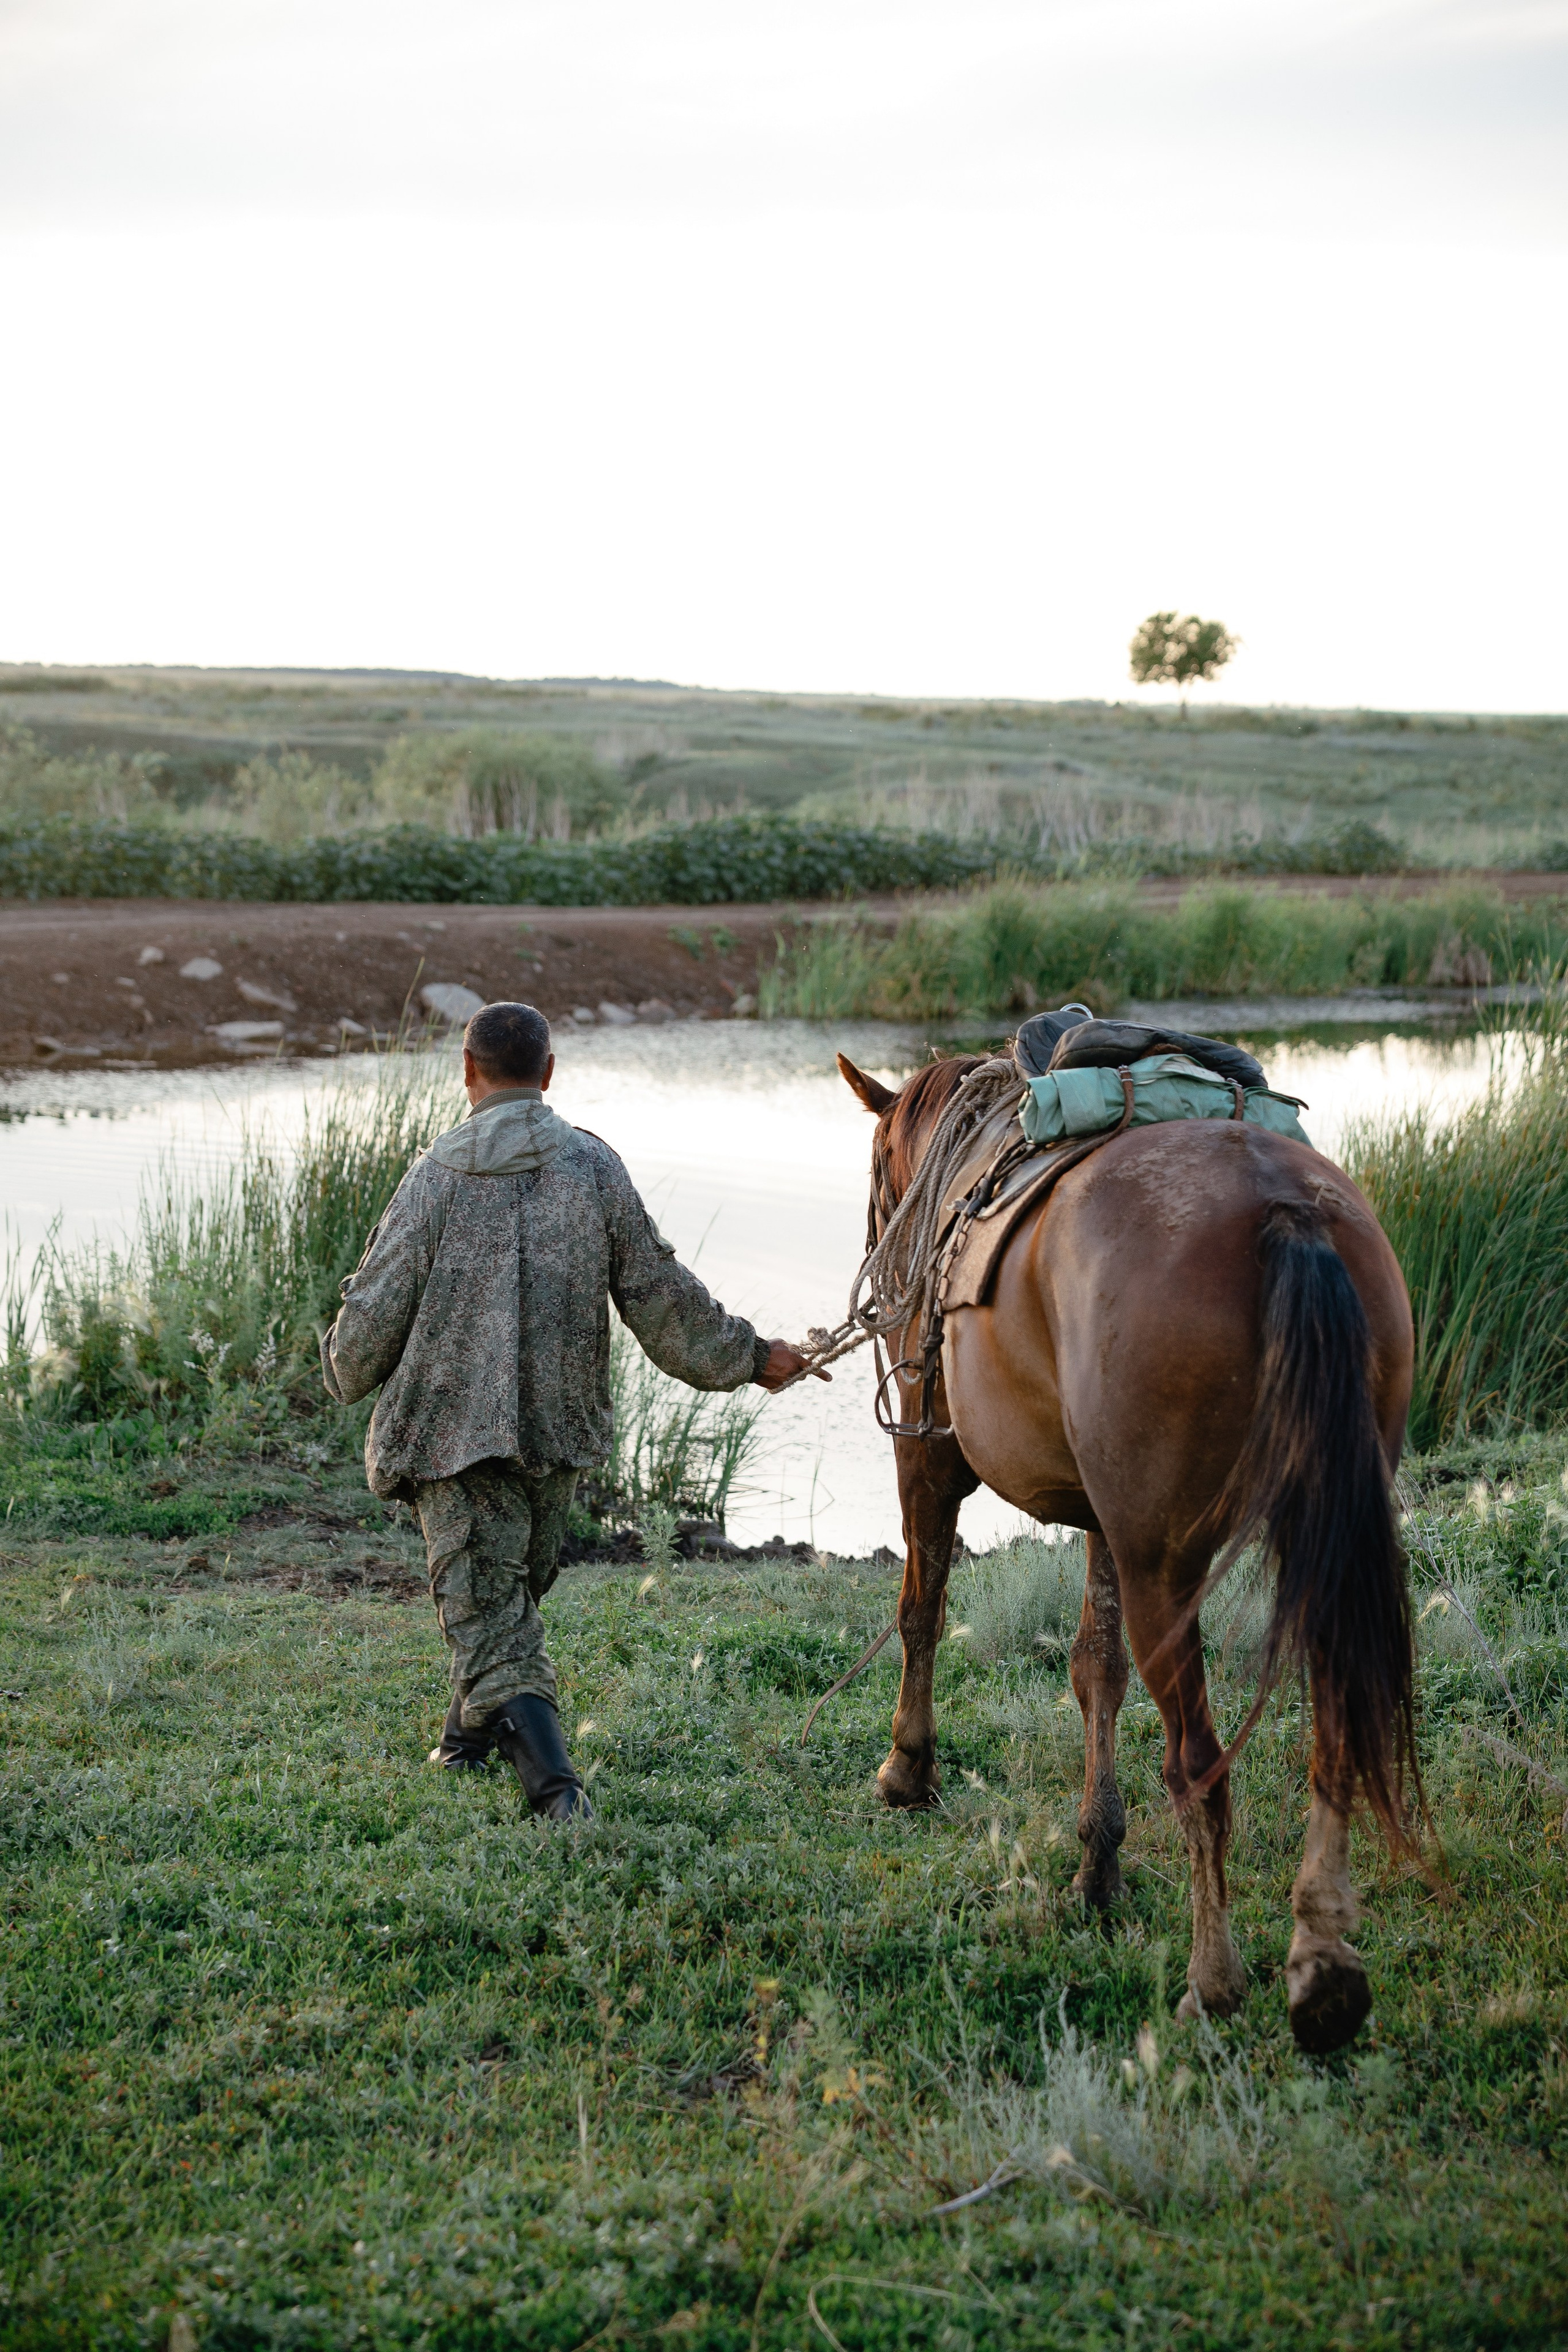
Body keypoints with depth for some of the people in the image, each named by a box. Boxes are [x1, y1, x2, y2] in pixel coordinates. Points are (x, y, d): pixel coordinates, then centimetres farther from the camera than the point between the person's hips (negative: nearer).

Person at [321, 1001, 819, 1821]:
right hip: (561, 1426, 4)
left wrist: (344, 1371, 19)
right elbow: (661, 1297, 1)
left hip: (452, 1429, -3)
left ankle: (551, 1778, -20)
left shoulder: (436, 1176, -7)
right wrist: (748, 1356, 15)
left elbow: (375, 1312, -4)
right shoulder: (595, 1168, -1)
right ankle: (473, 1730, 41)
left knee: (488, 1615, -4)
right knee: (516, 1588, 24)